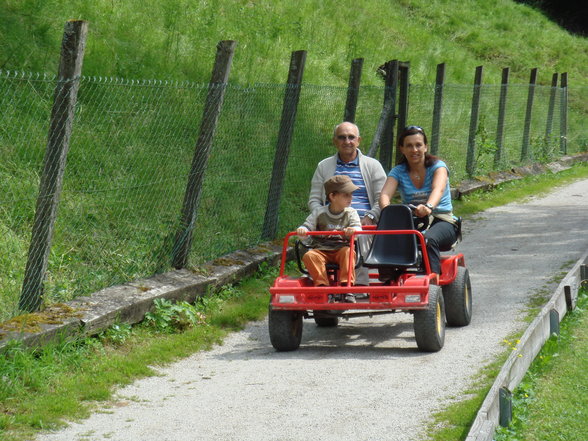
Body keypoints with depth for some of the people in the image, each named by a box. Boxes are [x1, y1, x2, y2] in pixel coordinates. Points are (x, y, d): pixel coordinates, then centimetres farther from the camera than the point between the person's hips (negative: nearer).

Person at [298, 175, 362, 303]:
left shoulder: (351, 213, 7)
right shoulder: (319, 212, 6)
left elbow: (358, 228, -8)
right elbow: (308, 226, 3)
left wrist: (353, 230, -33)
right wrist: (302, 230, -23)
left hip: (341, 249, 0)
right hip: (321, 250, 0)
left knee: (348, 252, -34)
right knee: (309, 256, -30)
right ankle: (322, 285, -35)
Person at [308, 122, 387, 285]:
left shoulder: (372, 165, 18)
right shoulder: (324, 167, 24)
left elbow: (382, 199, 11)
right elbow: (314, 200, 19)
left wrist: (370, 217, -9)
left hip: (363, 223, -1)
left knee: (359, 236, -38)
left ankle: (359, 286, -38)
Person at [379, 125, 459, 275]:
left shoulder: (438, 166, -3)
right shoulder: (398, 172, 5)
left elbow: (438, 189, -25)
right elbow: (385, 194, -13)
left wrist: (429, 207, -49)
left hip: (441, 220, -2)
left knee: (428, 239, -38)